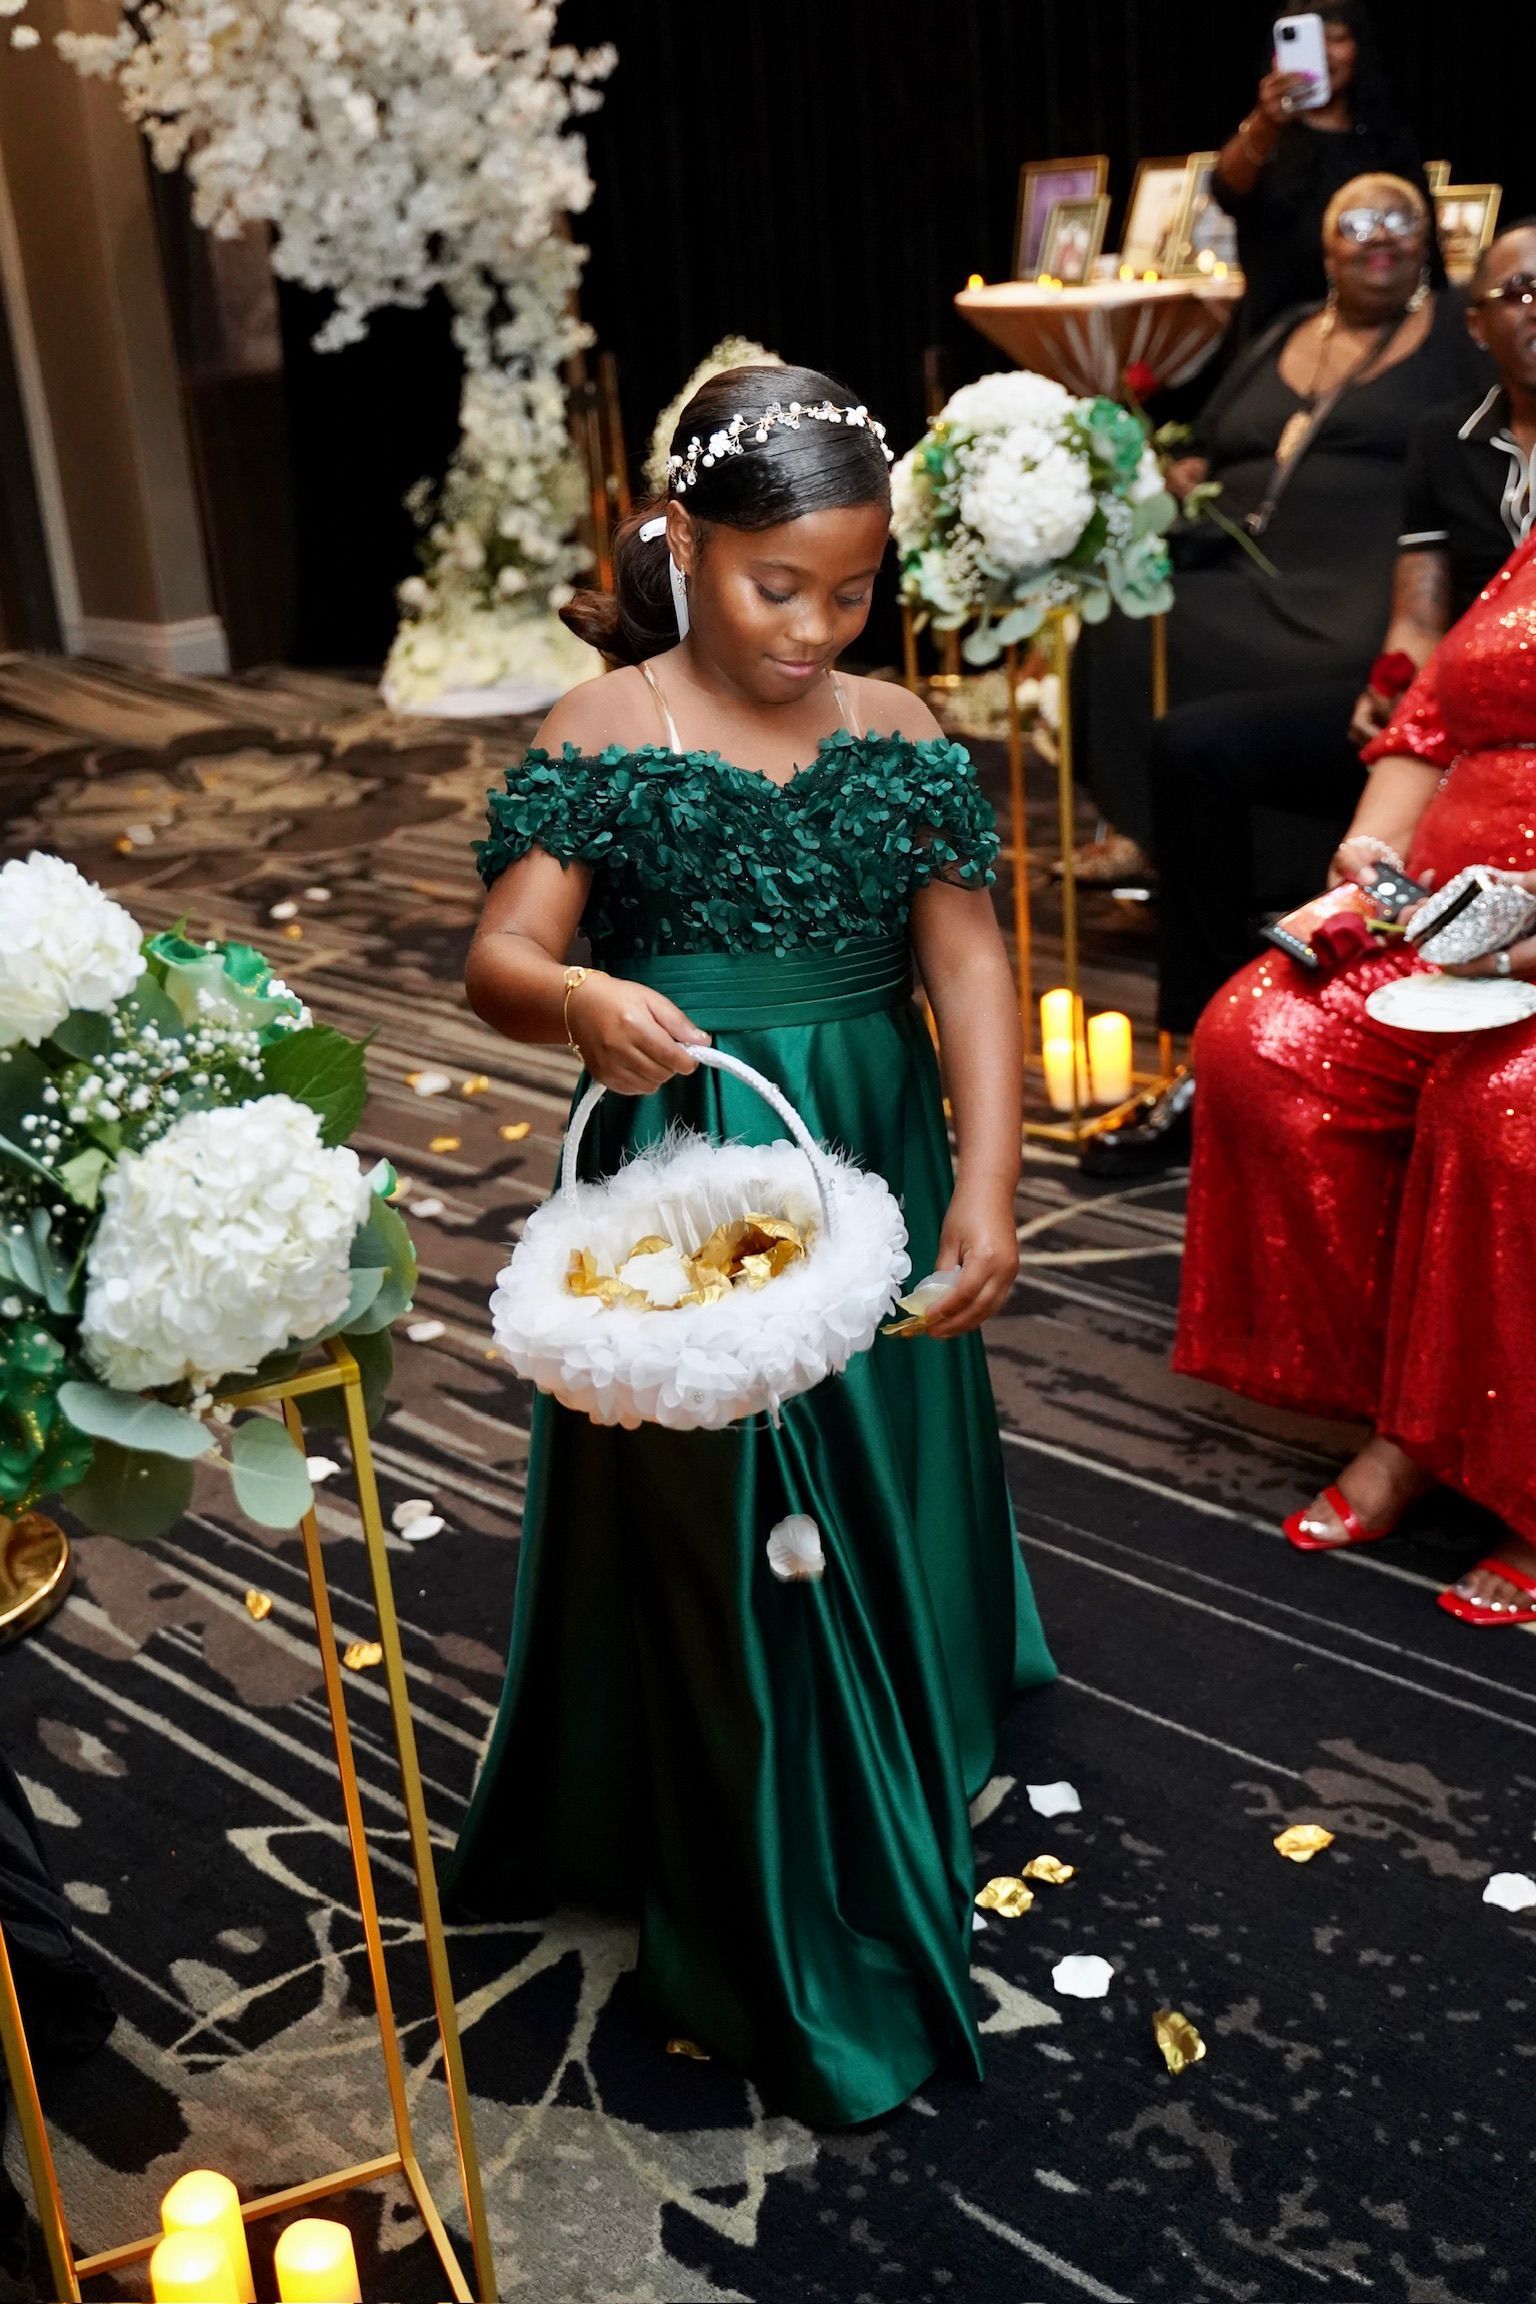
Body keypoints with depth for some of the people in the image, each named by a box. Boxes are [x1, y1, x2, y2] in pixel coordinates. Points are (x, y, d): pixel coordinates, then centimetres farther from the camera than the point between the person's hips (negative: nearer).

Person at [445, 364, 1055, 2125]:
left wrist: (987, 1183, -18)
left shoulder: (900, 737, 0)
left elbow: (968, 960, -6)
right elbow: (498, 963, -15)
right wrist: (582, 1002, -39)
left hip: (879, 1172, 4)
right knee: (714, 1538, 4)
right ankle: (776, 1947, 22)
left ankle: (902, 1806, 45)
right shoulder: (605, 738, -8)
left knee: (878, 1504, 17)